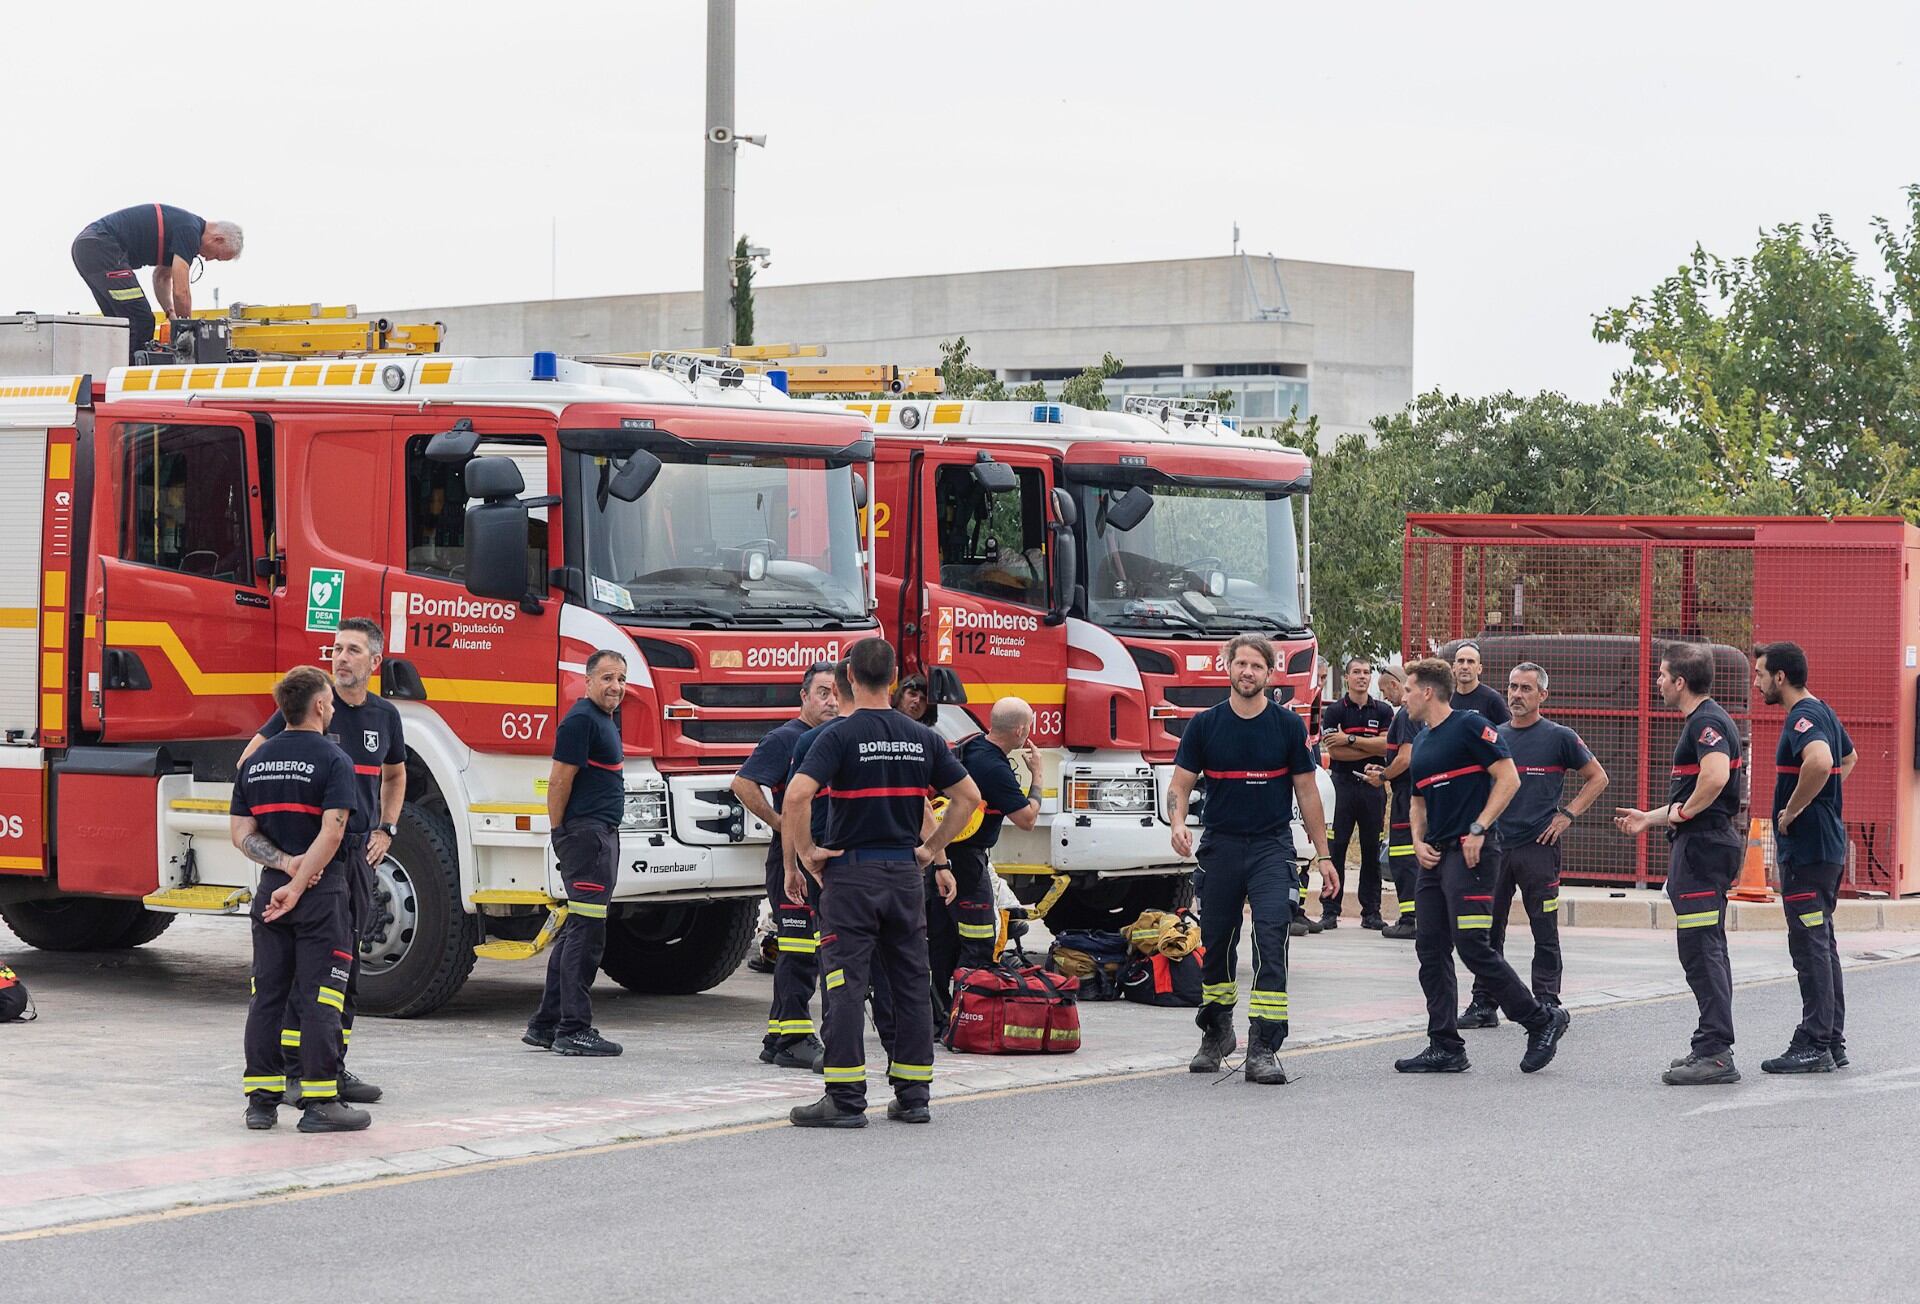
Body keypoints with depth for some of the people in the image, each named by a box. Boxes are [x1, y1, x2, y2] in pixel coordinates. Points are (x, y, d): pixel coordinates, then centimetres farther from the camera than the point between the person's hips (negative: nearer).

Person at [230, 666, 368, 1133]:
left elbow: (240, 831, 4)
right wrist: (298, 886, -18)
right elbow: (332, 832, -19)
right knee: (319, 997, -3)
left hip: (270, 887, 6)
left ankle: (261, 1098, 9)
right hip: (322, 892, -6)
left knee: (267, 995, 9)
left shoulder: (255, 761, 9)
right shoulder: (333, 761, -9)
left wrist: (286, 864, -6)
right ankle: (319, 1101, -3)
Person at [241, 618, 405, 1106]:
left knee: (346, 962, 9)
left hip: (358, 852, 6)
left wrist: (385, 830, 15)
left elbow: (395, 775, 28)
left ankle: (334, 1068, 16)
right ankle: (293, 1069, -6)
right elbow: (250, 762, 0)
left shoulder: (385, 716, 10)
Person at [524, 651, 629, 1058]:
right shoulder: (581, 720, -12)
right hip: (586, 835, -11)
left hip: (603, 836, 11)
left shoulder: (604, 720, 20)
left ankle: (546, 1024, 17)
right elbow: (559, 782, -15)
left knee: (576, 932, 13)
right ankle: (573, 1030, -10)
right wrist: (560, 833, -11)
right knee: (586, 932, -11)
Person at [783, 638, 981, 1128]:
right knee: (911, 984, 9)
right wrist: (933, 849, 11)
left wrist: (806, 853, -10)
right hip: (905, 872, 4)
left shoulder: (839, 736, -10)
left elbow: (797, 795, -22)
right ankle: (913, 1095, 11)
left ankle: (846, 1099, -6)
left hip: (851, 871, -4)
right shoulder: (922, 738, 5)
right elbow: (968, 797, 7)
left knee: (846, 985, -3)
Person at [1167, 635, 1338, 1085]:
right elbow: (1180, 784, 2)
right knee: (1216, 945, 10)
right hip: (1220, 846, 2)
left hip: (1272, 847, -2)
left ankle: (1263, 1049, -17)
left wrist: (1323, 857, 4)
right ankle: (1216, 1033, 31)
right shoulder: (1205, 724, 3)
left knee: (1271, 942, -15)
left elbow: (1307, 793, 6)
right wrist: (1178, 824, -19)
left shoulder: (1287, 725, 1)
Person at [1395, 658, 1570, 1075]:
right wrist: (1419, 841, 8)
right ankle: (1445, 1048, 7)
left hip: (1470, 852, -9)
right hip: (1436, 855, 9)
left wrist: (1478, 829, -16)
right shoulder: (1421, 743, 19)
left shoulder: (1469, 726, -7)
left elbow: (1508, 778, -12)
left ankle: (1542, 1020, -3)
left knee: (1472, 945, -15)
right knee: (1430, 949, 4)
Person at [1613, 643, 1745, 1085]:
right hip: (1705, 844, 11)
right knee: (1708, 949, 14)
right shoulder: (1703, 721, 20)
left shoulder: (1707, 722, -14)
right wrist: (1650, 819, 31)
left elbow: (1716, 777, -33)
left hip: (1702, 846, -11)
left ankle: (1715, 1052, -14)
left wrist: (1684, 813, -19)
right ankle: (1713, 1048, 19)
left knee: (1700, 949, -12)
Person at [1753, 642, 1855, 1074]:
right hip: (1827, 846, 10)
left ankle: (1814, 1045, -7)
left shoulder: (1803, 717, -17)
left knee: (1810, 945, -8)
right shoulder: (1824, 713, 15)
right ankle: (1833, 1043, 18)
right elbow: (1849, 757, 35)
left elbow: (1820, 762, -37)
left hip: (1806, 849, -10)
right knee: (1822, 945, 14)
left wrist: (1790, 812, -24)